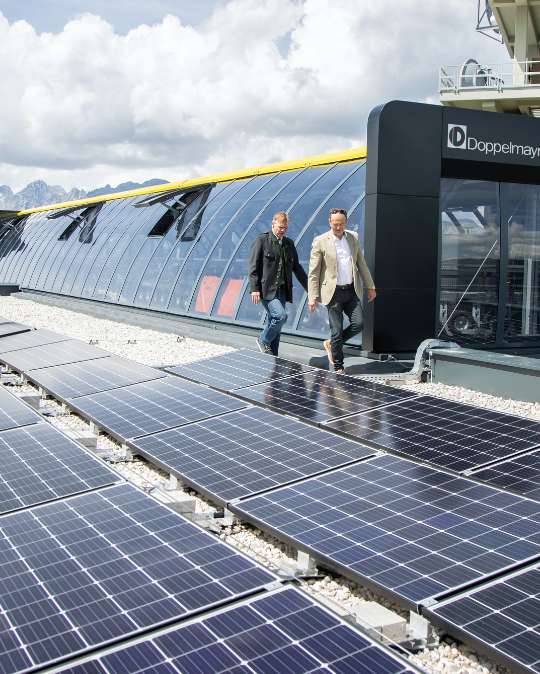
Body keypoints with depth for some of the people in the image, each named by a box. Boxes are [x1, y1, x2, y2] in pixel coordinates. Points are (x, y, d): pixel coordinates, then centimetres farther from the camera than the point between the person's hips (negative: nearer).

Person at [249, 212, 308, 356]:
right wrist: (254, 289, -15)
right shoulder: (261, 240, -1)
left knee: (274, 324, 8)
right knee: (280, 316, -22)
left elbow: (297, 268, 22)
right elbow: (253, 266, -6)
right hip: (266, 289, -6)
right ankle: (263, 340, 3)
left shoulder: (289, 243, 16)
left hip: (282, 290, 6)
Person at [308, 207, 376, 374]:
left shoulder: (354, 237, 7)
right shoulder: (320, 242, -8)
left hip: (352, 291, 5)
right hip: (333, 293, -4)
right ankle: (338, 368, 16)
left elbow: (361, 264, 15)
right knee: (336, 331, -1)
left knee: (358, 324, -5)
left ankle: (331, 344, 21)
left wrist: (370, 286, 15)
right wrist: (312, 296, -11)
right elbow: (313, 272, -7)